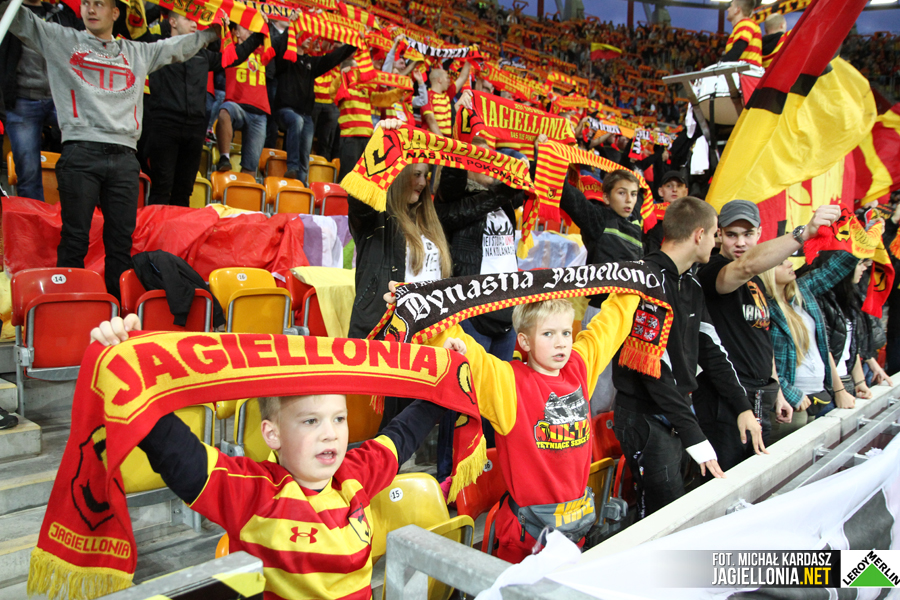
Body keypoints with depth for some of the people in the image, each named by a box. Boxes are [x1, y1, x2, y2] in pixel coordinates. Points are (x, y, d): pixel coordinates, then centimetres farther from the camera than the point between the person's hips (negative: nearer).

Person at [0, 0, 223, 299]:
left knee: (121, 240, 1)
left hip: (124, 158, 2)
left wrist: (216, 26, 26)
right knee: (75, 238, -5)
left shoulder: (139, 52, 24)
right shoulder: (61, 40, 18)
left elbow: (183, 45, 31)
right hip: (80, 153, -2)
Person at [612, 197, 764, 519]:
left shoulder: (691, 286, 13)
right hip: (646, 417, -9)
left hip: (679, 412, 9)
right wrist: (695, 438, -21)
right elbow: (655, 371, -22)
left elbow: (711, 350, 17)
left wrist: (743, 407, 9)